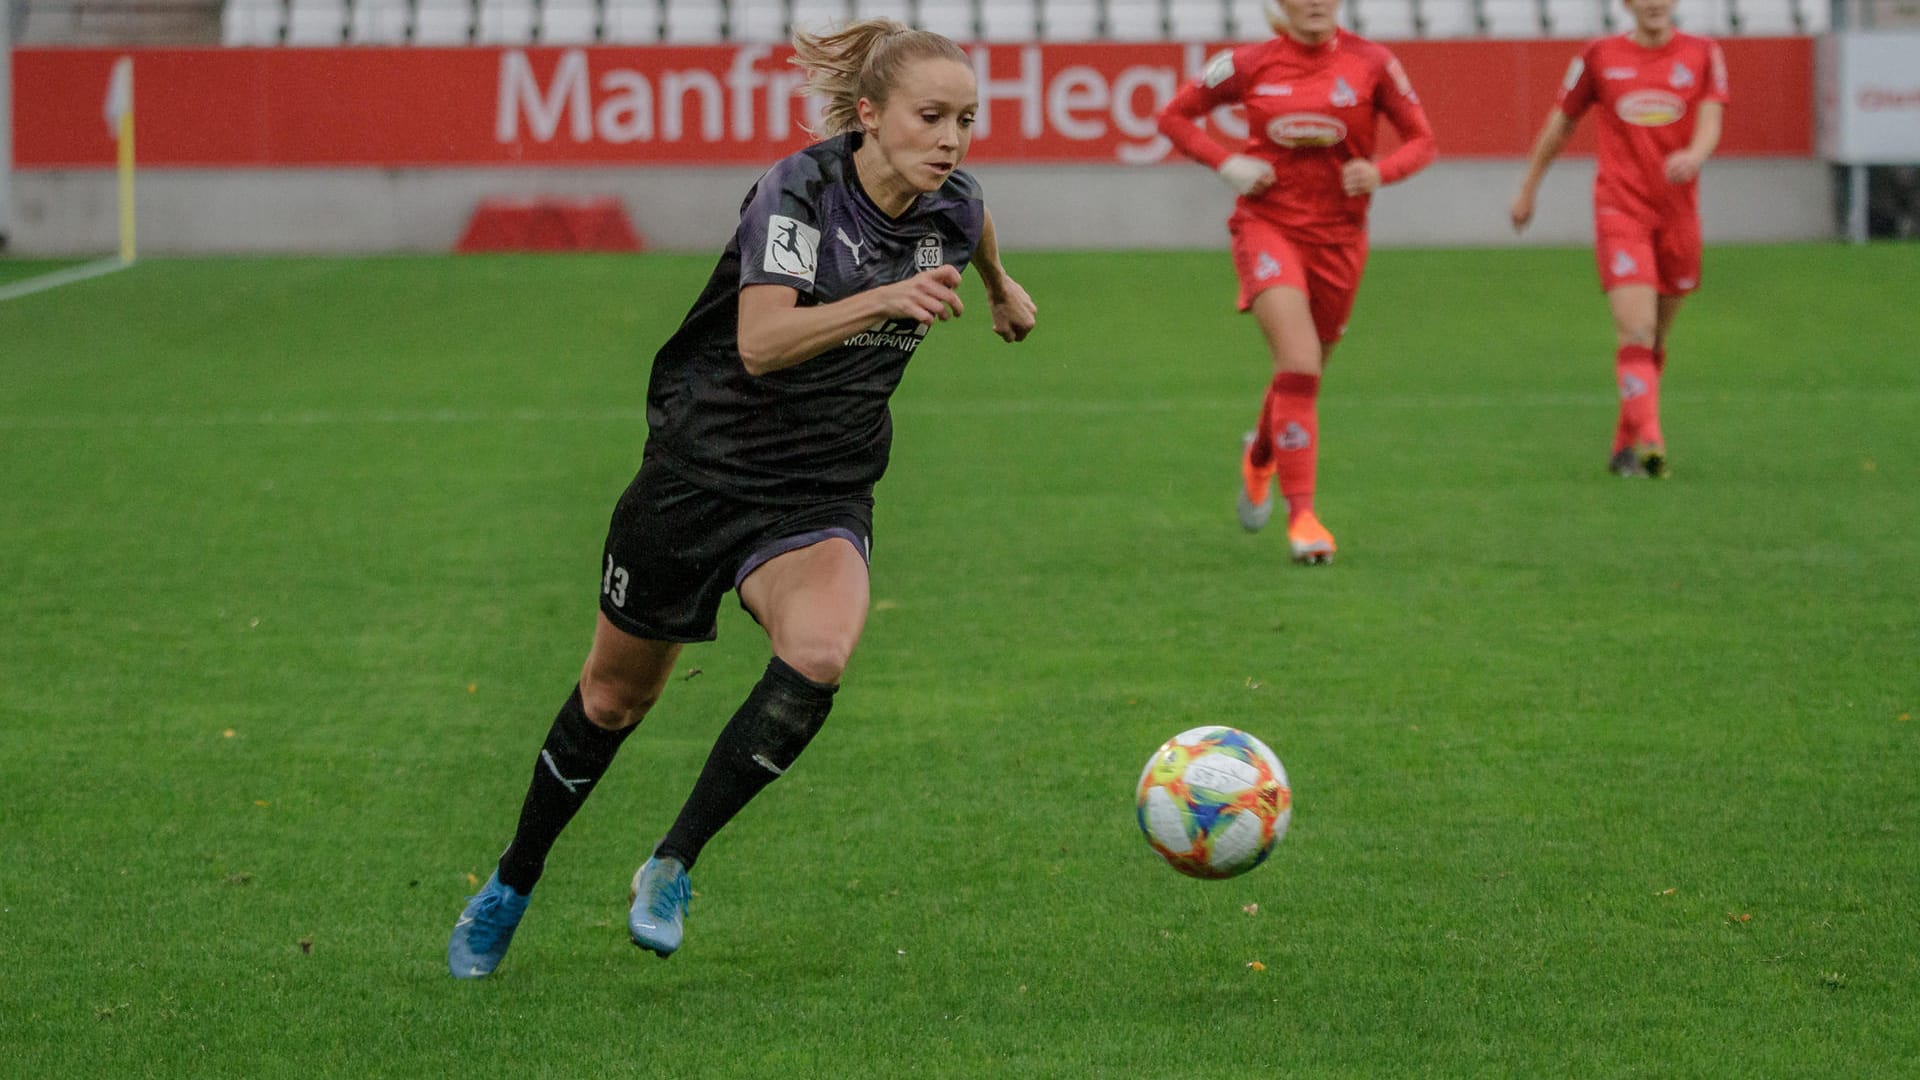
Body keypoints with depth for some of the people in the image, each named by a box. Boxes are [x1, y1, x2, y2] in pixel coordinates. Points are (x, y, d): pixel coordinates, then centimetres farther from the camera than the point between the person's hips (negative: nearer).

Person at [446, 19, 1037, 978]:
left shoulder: (951, 209, -4)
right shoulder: (800, 190, -20)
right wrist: (883, 300, -44)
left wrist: (1001, 288, 41)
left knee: (818, 654, -29)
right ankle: (511, 886, 37)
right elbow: (760, 343, -33)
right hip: (702, 467, -3)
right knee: (617, 694, 12)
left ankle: (671, 868, -13)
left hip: (822, 496, 3)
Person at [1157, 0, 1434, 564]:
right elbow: (1174, 116, 7)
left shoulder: (1370, 63, -3)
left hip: (1339, 237, 2)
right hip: (1267, 226, -2)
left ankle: (1259, 458, 50)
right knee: (1299, 365, -21)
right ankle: (1301, 514, -19)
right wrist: (1225, 163, -9)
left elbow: (1420, 140, 3)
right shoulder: (1251, 64, -4)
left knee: (1303, 374, 16)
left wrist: (1380, 171, -18)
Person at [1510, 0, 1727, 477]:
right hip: (1620, 210, -2)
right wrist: (1528, 188, 18)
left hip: (1678, 213, 2)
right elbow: (1561, 123, 13)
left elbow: (1710, 124, -6)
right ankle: (1647, 439, -27)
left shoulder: (1702, 55, 5)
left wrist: (1694, 155, -29)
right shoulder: (1600, 57, 3)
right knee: (1635, 329, -18)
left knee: (1655, 339, 10)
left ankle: (1626, 446, 24)